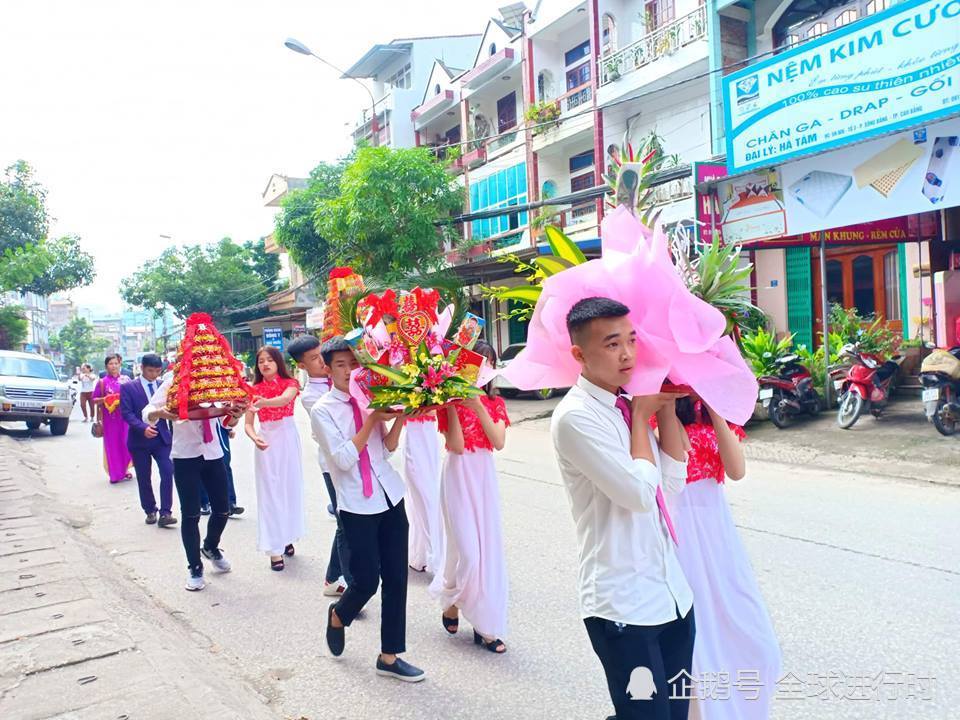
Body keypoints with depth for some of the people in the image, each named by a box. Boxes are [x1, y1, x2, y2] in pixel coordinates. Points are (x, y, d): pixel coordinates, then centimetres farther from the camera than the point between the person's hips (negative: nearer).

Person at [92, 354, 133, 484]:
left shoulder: (126, 380, 5)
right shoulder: (102, 382, 2)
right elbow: (95, 400, 5)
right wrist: (104, 399, -13)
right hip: (109, 418, -1)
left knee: (125, 442, 2)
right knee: (112, 443, 2)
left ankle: (125, 469, 18)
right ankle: (115, 473, 10)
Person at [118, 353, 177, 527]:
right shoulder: (128, 387, -2)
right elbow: (126, 413, -9)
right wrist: (143, 428, -22)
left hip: (162, 437, 1)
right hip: (139, 439, -1)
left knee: (168, 473, -12)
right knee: (144, 479, 9)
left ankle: (165, 513, -8)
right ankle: (150, 511, 25)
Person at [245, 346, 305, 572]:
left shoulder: (289, 383, -1)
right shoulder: (254, 389, 4)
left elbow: (285, 398, -26)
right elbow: (248, 423, 0)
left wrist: (263, 402, -45)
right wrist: (254, 437, -22)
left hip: (288, 438, 0)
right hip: (266, 441, 0)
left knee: (290, 487, 8)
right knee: (270, 491, -1)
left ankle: (287, 536, 26)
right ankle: (274, 548, 1)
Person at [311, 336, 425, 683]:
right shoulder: (322, 410, -6)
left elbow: (389, 447, 9)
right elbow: (344, 458, -15)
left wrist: (399, 418, -7)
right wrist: (372, 419, -16)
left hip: (390, 497, 5)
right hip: (357, 505, -4)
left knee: (396, 579, 7)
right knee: (367, 580, 1)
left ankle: (390, 657, 21)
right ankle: (338, 616, 36)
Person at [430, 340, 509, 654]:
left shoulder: (494, 402, 5)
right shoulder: (452, 399, -7)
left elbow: (499, 442, -10)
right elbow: (456, 445, -17)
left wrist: (478, 407, -19)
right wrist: (453, 405, -22)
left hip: (485, 475, 5)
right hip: (459, 475, -4)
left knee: (488, 549, 5)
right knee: (467, 551, -7)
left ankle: (485, 625, 16)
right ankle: (450, 600, 25)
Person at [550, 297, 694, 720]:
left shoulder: (628, 403, 6)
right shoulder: (576, 417, -18)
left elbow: (674, 481, 6)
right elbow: (640, 494, -22)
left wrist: (665, 407, -1)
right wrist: (641, 414, -10)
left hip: (672, 592, 8)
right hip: (624, 605, -8)